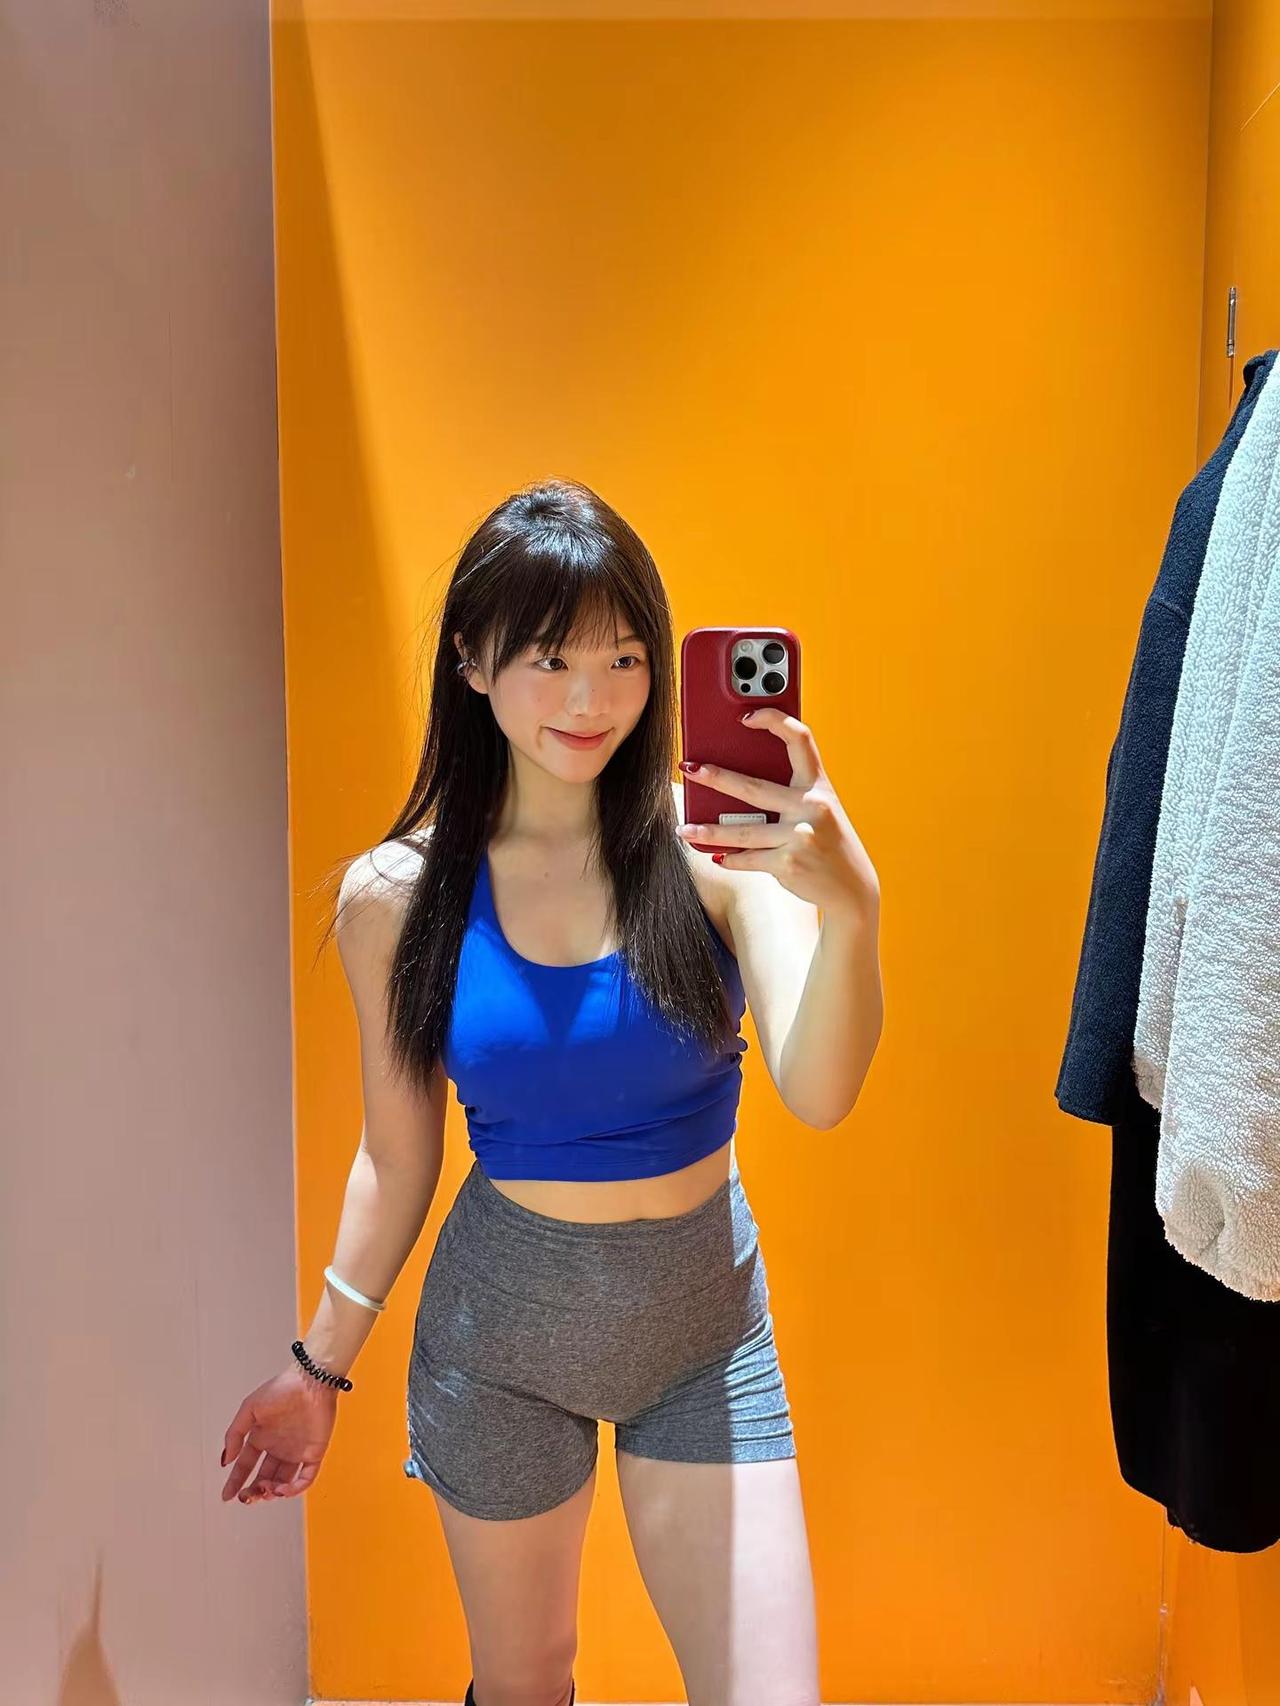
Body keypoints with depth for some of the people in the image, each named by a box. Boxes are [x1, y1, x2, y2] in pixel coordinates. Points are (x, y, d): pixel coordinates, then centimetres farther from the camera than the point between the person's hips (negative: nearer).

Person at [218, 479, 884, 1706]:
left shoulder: (713, 839, -14)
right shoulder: (400, 893, -11)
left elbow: (817, 1093, -24)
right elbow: (397, 1156, 1)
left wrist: (850, 907, -43)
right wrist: (321, 1363, 9)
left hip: (707, 1323, 0)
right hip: (500, 1329, 1)